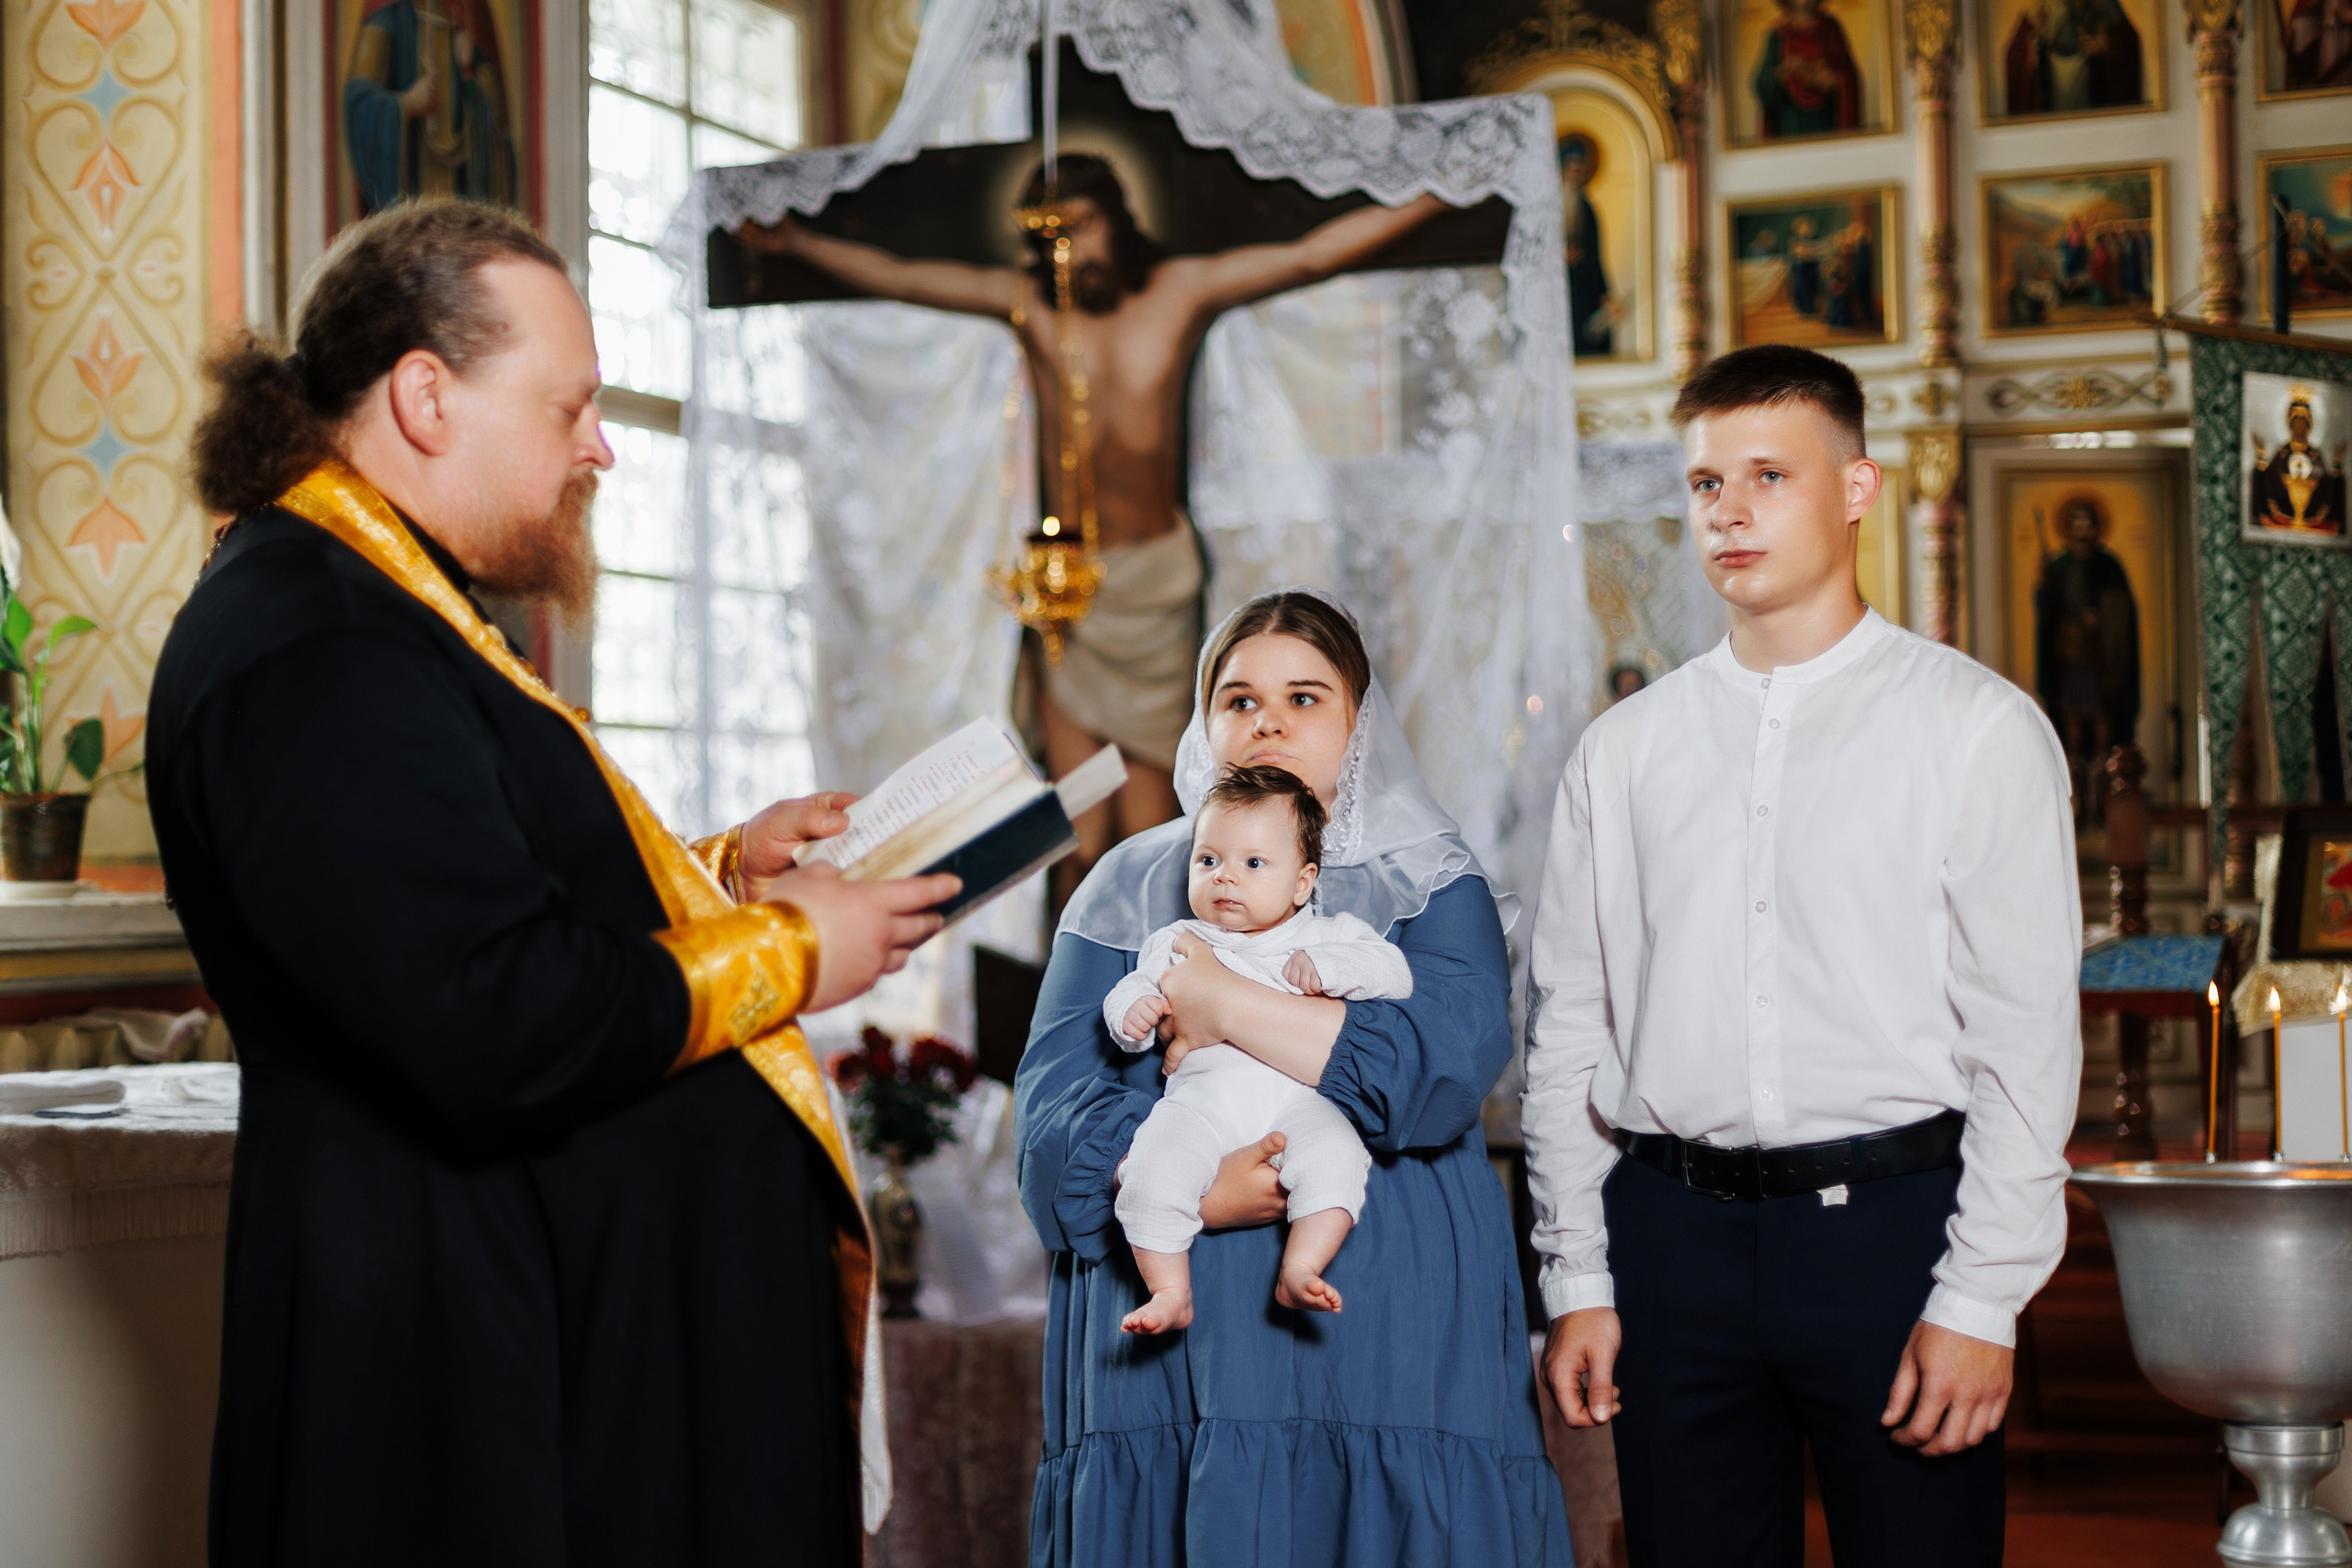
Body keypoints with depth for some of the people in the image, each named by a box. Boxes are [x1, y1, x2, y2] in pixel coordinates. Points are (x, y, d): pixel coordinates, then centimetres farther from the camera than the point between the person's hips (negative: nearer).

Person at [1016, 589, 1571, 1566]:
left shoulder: (1430, 888, 9)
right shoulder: (1132, 890, 13)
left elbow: (1448, 1065, -11)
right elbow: (1055, 1101, 2)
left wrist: (1224, 1006, -12)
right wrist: (1191, 1191, -16)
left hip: (1381, 1327, -1)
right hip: (1180, 1332, 1)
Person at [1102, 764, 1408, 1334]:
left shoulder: (1329, 934, 18)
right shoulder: (1177, 943, 23)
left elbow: (1395, 975, 8)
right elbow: (1132, 988, 21)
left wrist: (1328, 966, -7)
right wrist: (1132, 1011, -3)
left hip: (1296, 1099, -1)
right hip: (1201, 1099, 1)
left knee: (1334, 1156, -32)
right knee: (1152, 1170, -26)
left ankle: (1299, 1272, -28)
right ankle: (1171, 1293, -16)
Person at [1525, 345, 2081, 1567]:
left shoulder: (1978, 728, 1)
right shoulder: (1622, 753, 11)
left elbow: (2027, 1034, -4)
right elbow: (1567, 1031, 11)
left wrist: (1979, 1300, -10)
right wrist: (1578, 1282, 4)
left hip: (1890, 1221, -3)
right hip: (1673, 1226, 3)